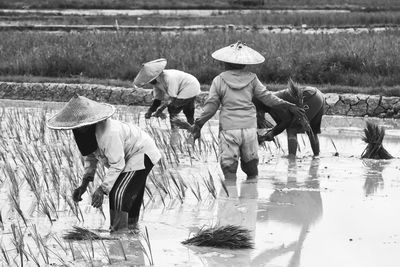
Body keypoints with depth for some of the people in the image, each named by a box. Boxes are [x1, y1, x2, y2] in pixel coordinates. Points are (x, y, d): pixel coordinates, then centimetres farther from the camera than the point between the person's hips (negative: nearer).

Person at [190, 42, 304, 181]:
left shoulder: (219, 80, 1)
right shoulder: (251, 78, 4)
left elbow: (211, 106, 1)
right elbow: (267, 97, 5)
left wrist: (198, 124, 9)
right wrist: (288, 105, 14)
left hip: (228, 129, -2)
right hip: (249, 127, 2)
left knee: (229, 167, -2)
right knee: (251, 166, 13)